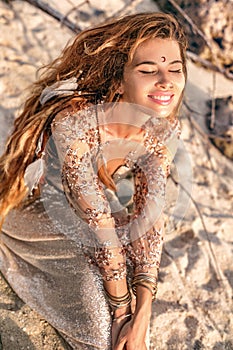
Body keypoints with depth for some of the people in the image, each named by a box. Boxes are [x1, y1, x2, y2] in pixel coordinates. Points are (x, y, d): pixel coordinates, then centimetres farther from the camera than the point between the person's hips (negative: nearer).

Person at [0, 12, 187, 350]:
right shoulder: (76, 120, -40)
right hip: (31, 210, -5)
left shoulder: (164, 131, -20)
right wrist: (122, 306, -22)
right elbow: (97, 222, -33)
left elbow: (148, 215, -18)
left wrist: (142, 313, -23)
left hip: (81, 216, 5)